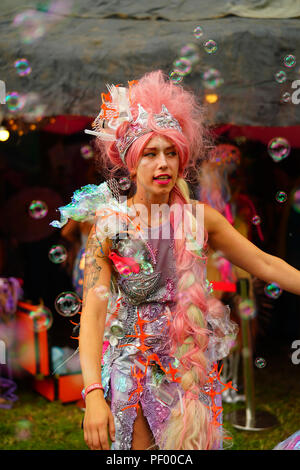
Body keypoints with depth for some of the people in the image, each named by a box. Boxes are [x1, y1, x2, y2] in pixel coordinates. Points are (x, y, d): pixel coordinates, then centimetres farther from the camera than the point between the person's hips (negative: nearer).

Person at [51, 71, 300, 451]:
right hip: (133, 359, -2)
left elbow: (264, 264, 3)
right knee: (140, 444, 4)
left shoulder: (199, 218, -3)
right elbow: (93, 310, -17)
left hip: (190, 361, 2)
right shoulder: (109, 225, -11)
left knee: (191, 442, 8)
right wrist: (93, 393, -27)